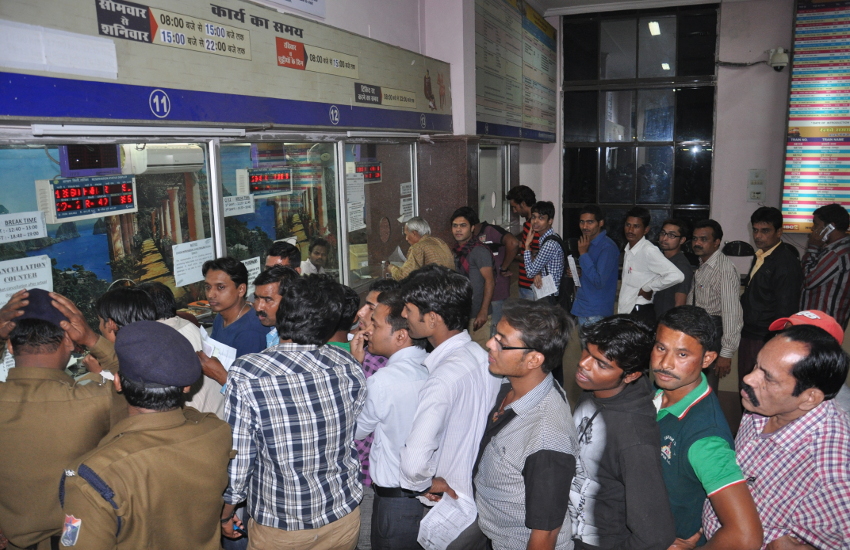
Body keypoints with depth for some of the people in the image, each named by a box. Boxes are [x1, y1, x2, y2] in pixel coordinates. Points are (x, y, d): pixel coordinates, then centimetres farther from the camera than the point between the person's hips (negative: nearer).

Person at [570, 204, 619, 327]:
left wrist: (583, 254, -19)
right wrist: (578, 273, 2)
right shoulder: (588, 244, 13)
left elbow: (599, 281, -22)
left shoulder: (608, 247, -16)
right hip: (581, 308, 9)